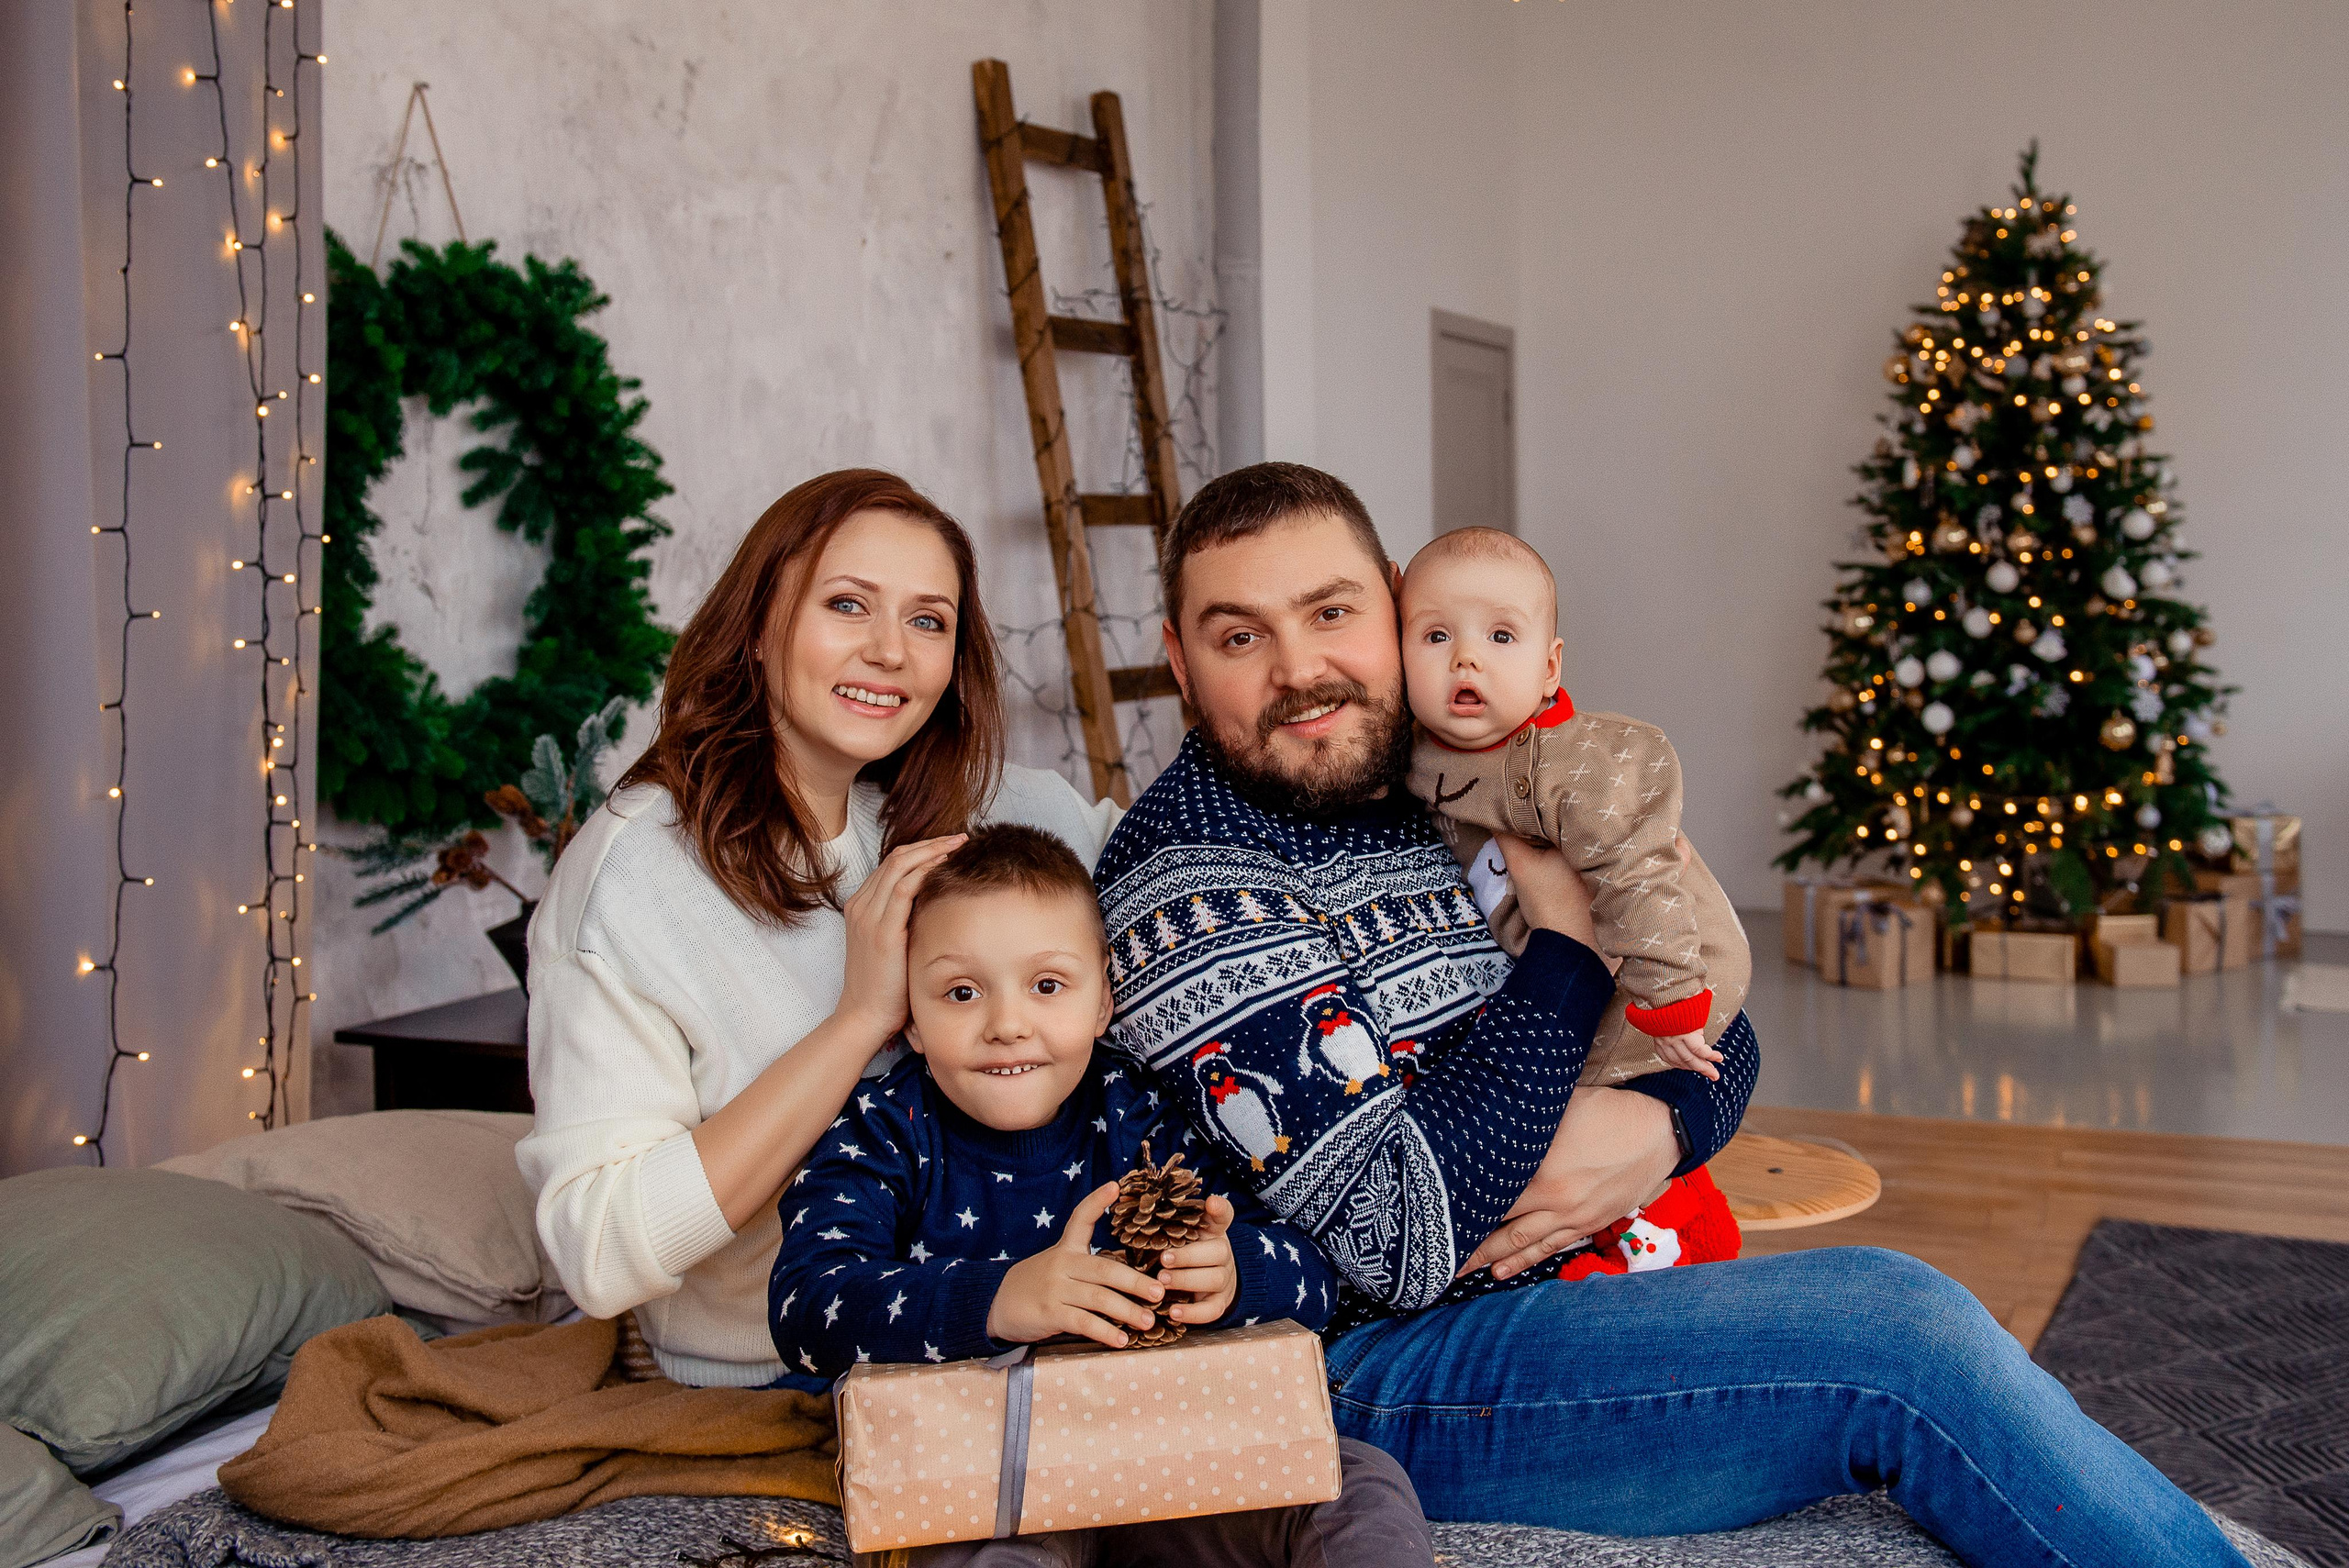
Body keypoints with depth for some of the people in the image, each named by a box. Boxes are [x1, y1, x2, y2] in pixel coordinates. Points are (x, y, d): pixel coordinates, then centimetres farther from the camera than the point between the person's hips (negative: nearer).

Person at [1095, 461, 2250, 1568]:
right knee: (1897, 1331, -18)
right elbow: (1403, 1242, -23)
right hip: (1375, 1375, -7)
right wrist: (1568, 943, -13)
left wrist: (1659, 1130, -11)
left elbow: (1717, 1028, 14)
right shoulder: (1189, 882, -15)